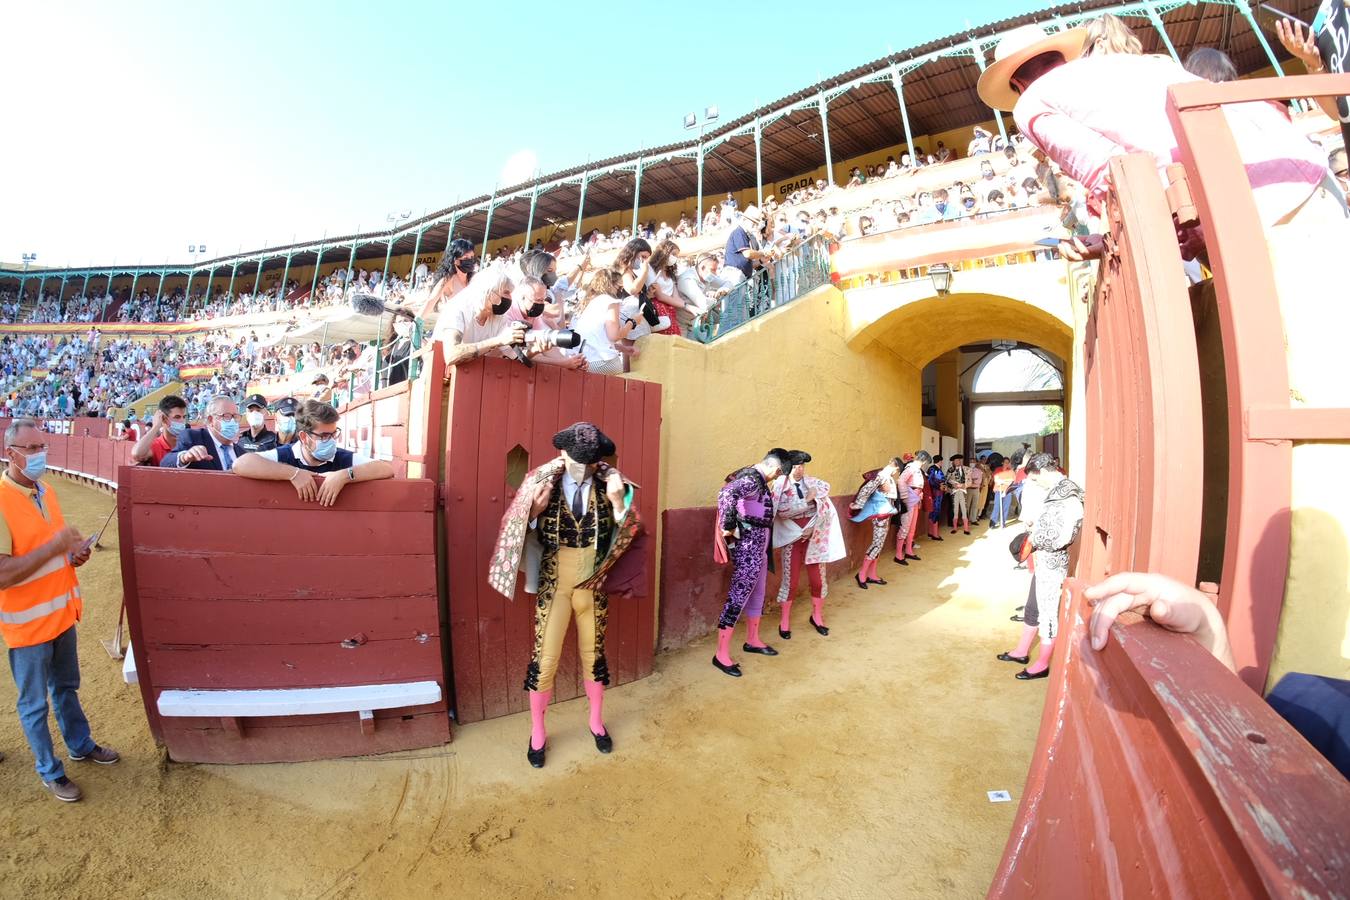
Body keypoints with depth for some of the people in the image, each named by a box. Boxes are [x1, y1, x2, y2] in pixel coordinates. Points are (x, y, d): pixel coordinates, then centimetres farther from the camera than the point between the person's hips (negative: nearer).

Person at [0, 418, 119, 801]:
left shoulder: (45, 490, 2)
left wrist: (76, 551, -2)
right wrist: (55, 546, -28)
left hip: (61, 612, 7)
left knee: (66, 687, 24)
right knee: (34, 703, 12)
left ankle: (81, 745, 41)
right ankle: (49, 771, 29)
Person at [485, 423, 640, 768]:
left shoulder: (607, 483, -10)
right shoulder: (544, 481, -12)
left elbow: (628, 532, -9)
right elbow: (522, 533, -6)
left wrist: (619, 501, -27)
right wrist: (534, 511, -26)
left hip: (593, 585, 1)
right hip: (554, 585, -1)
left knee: (593, 654, 18)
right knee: (544, 659, 7)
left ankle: (596, 722, 42)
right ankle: (537, 733, 34)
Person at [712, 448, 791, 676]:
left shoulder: (758, 479, 11)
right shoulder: (752, 479, -20)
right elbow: (726, 494, -39)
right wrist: (728, 527, -33)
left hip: (758, 548, 10)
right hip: (747, 549, -10)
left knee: (756, 594, 21)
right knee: (738, 596, -4)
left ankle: (752, 641, 38)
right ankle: (722, 655, 4)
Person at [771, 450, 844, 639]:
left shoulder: (813, 483, 2)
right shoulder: (780, 486, -5)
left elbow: (826, 508, -5)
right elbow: (781, 511, -20)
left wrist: (812, 528, -15)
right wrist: (807, 500, -20)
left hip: (814, 537, 3)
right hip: (792, 538, -3)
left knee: (818, 579, 9)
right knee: (790, 581, 2)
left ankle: (817, 617, 30)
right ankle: (784, 622, 16)